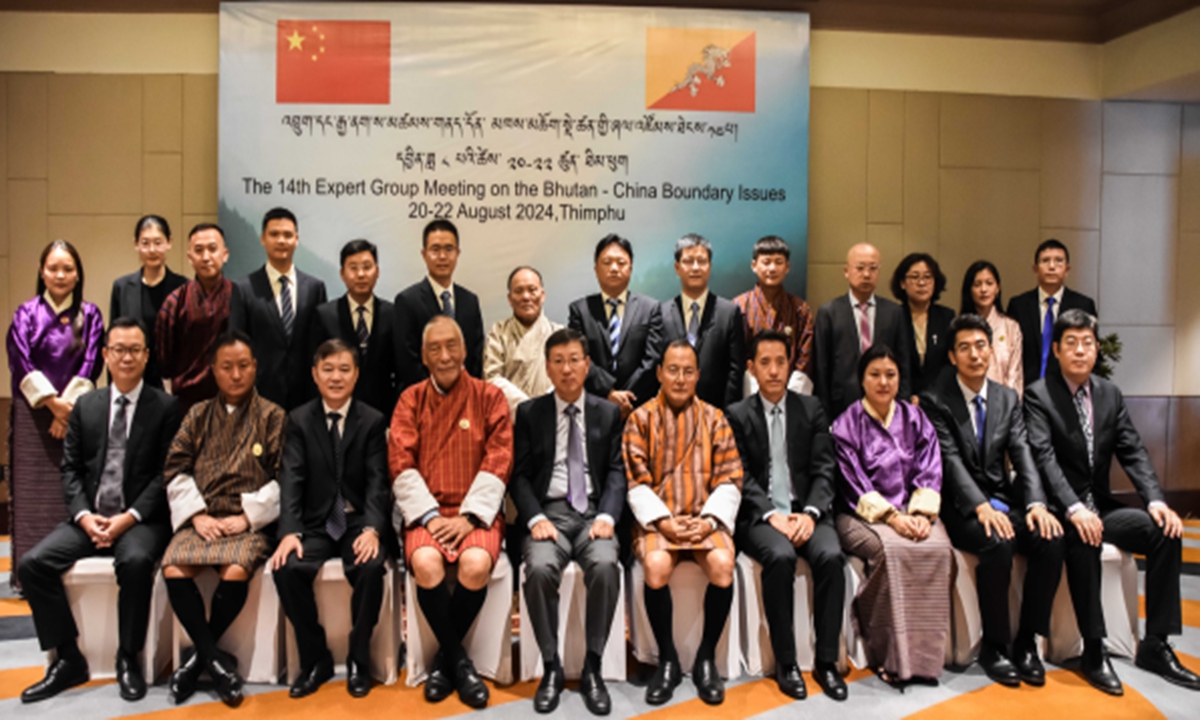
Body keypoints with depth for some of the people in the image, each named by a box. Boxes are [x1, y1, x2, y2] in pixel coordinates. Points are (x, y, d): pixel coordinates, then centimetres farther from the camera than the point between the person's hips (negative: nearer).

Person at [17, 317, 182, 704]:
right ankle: (68, 660, -1)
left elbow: (167, 473, -6)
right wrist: (84, 515, -7)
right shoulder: (85, 405, 12)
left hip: (141, 520, -4)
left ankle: (128, 659, -13)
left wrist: (130, 516, -16)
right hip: (89, 517, 5)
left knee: (135, 561, -34)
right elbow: (71, 468, 9)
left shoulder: (166, 407, -1)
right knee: (32, 564, -17)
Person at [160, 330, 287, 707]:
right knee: (173, 570, -24)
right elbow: (175, 469, 8)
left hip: (250, 520, -3)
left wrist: (247, 517, -11)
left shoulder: (273, 416, 4)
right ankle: (216, 659, -11)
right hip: (202, 518, 3)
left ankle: (199, 655, -5)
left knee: (236, 572, -30)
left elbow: (283, 478, -2)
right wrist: (197, 514, -6)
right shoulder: (198, 415, 14)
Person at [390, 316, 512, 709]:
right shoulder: (410, 399, 7)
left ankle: (443, 657, -1)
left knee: (476, 565, -30)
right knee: (426, 563, -30)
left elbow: (498, 463, -4)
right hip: (426, 509, 1)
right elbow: (401, 464, 0)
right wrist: (430, 516, -13)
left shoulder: (490, 396, 4)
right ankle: (459, 660, -5)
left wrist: (469, 516, -14)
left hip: (477, 510, -1)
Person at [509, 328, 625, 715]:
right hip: (549, 511, 0)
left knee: (606, 566, -31)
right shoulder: (529, 412, 9)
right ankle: (551, 667, -11)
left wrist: (607, 516, -11)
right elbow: (520, 475, 4)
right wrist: (536, 518, -13)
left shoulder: (608, 412, 12)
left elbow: (616, 472, 6)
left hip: (594, 512, 1)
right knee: (539, 568, -31)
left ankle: (592, 667, -13)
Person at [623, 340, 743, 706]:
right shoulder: (641, 418, 4)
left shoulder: (715, 419, 8)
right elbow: (636, 482, -1)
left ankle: (706, 658, -5)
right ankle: (667, 659, -7)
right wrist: (662, 521, -15)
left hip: (706, 518, 1)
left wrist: (709, 520, -12)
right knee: (656, 566, -31)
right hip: (657, 519, -1)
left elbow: (730, 480, 3)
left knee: (723, 565, -28)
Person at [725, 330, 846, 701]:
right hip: (760, 516, -2)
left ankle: (827, 660, -14)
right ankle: (785, 662, -16)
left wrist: (810, 513, -14)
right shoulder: (736, 415, 6)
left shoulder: (812, 409, 11)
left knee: (831, 556, -28)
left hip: (806, 511, 2)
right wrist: (773, 516, -17)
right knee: (781, 557, -32)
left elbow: (823, 469, 3)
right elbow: (742, 477, -3)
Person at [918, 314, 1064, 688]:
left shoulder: (1008, 398, 12)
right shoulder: (935, 400, -4)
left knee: (1051, 540, -22)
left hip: (1003, 501, 5)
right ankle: (994, 647, -12)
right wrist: (981, 507, -29)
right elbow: (950, 461, -14)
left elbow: (1022, 455, 2)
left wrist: (1036, 503, -16)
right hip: (961, 507, -5)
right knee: (998, 544, -32)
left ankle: (1026, 642, -6)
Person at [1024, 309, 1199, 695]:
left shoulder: (1110, 394, 11)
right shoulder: (1038, 395, -7)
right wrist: (1073, 509, -31)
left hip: (1100, 505, 6)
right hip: (1060, 509, -6)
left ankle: (1155, 645, -5)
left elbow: (1133, 453, 5)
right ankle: (1093, 650, -22)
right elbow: (1044, 458, -19)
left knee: (1166, 531, -16)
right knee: (1083, 539, -35)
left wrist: (1155, 499, -12)